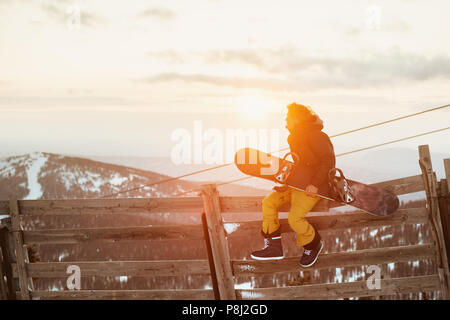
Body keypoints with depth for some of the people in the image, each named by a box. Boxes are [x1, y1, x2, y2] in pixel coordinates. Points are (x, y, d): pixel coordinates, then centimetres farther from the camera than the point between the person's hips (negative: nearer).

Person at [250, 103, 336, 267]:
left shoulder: (316, 136, -14)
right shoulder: (296, 137, 16)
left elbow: (329, 161, -19)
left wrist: (315, 184, -24)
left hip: (312, 188, -10)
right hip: (296, 183, 10)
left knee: (295, 218, -24)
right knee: (269, 202, -5)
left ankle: (314, 244, 6)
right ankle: (273, 247, -3)